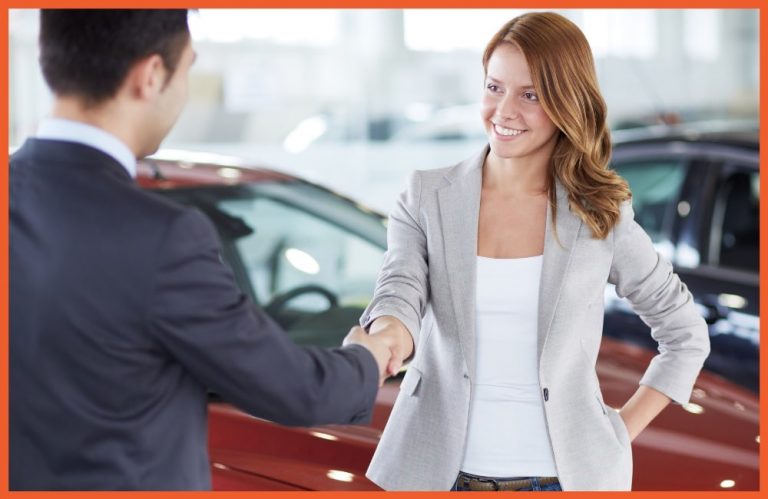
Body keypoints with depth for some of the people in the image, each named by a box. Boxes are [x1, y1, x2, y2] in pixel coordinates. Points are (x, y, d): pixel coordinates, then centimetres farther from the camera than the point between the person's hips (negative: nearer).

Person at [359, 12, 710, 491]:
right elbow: (399, 296, -16)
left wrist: (622, 432, -1)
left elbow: (686, 335, 7)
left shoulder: (601, 215, -2)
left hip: (563, 474, 0)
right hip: (445, 471, 1)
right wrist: (384, 341, -38)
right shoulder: (425, 199, -2)